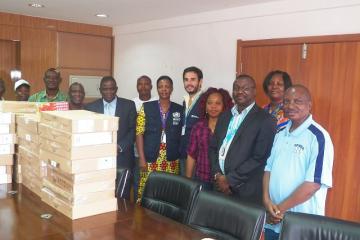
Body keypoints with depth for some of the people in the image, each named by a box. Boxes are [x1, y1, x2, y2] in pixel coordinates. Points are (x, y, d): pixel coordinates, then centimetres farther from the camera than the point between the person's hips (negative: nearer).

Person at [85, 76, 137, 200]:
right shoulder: (90, 107, 8)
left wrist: (120, 147, -10)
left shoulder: (129, 105, 4)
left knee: (122, 196, 1)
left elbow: (133, 130, 2)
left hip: (122, 158, -1)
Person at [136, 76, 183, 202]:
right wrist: (141, 158, -8)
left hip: (172, 161, 1)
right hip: (150, 159, -1)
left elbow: (182, 135, 8)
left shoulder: (180, 110, 6)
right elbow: (139, 133, -1)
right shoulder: (146, 107, 3)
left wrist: (181, 156, 1)